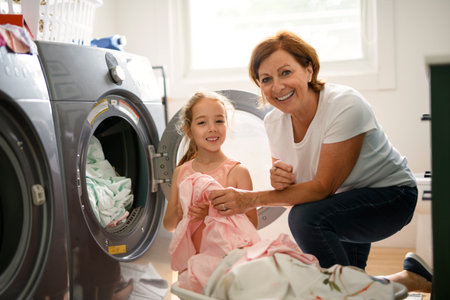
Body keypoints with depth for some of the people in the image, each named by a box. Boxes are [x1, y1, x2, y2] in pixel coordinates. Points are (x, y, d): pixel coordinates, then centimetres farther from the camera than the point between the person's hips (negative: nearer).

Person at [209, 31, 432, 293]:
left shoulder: (345, 106, -29)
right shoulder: (274, 121, -8)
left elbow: (323, 187, -28)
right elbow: (293, 186, -1)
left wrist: (253, 199, -31)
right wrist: (281, 180, -26)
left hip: (389, 193, -7)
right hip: (345, 202, 7)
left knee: (306, 218, -30)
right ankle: (410, 278, 34)